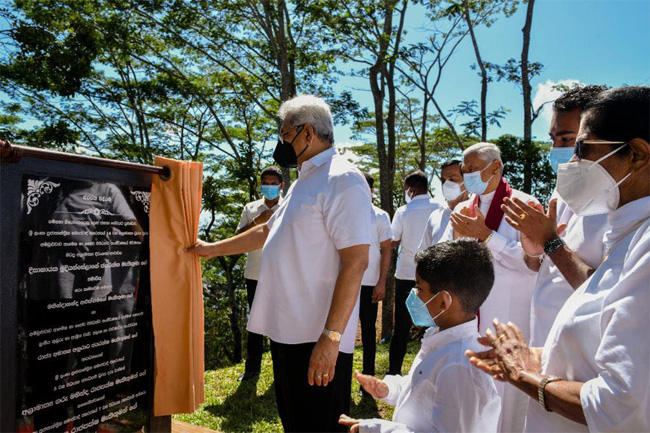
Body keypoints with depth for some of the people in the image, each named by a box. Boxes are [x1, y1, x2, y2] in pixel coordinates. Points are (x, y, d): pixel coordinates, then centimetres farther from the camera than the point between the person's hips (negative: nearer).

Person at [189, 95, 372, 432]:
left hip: (318, 341, -9)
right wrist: (214, 248, 33)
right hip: (288, 333, 10)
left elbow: (356, 261, -22)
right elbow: (268, 232, 28)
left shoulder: (342, 180, -14)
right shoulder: (304, 182, 16)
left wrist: (331, 337, -24)